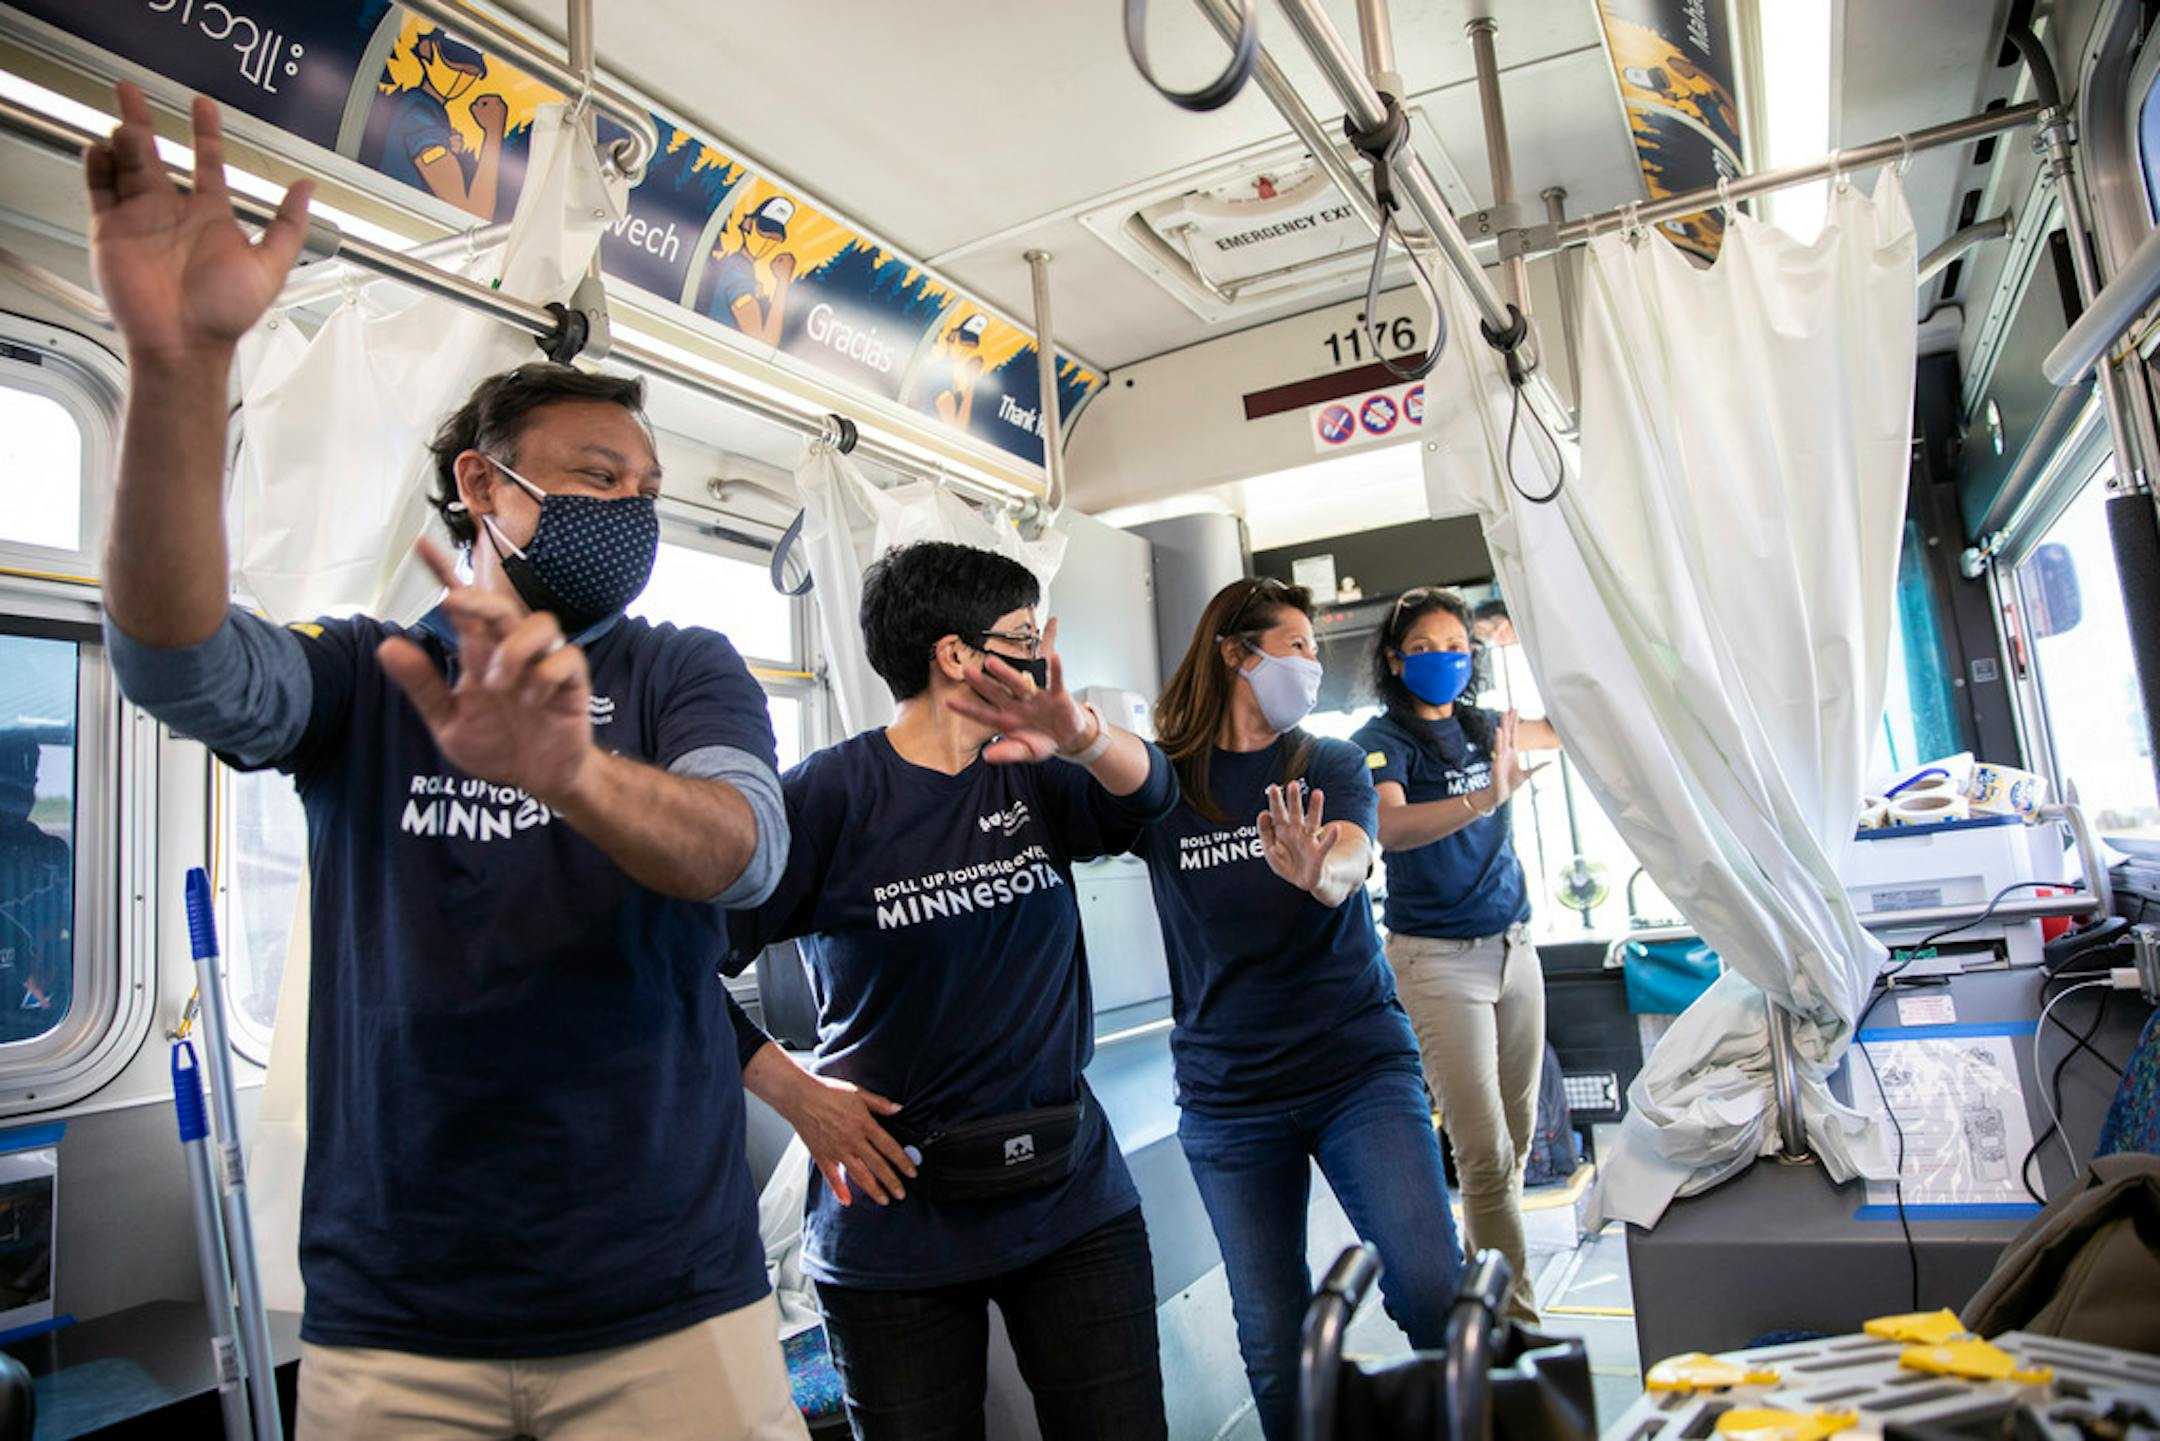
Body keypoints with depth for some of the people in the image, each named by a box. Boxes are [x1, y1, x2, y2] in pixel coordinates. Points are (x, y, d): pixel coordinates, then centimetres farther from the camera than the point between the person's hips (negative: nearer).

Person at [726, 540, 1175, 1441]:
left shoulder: (1033, 779, 3)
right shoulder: (830, 794, -13)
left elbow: (1150, 800, -14)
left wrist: (1083, 735, -34)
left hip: (1074, 1199, 4)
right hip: (897, 1224, -4)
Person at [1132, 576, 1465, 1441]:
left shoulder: (1330, 766, 3)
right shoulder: (1163, 783, 0)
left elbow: (1348, 864, -17)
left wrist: (1316, 869, -41)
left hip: (1361, 1068, 1)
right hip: (1228, 1097, 0)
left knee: (1434, 1291, -8)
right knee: (1272, 1344, 6)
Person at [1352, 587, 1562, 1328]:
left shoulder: (1480, 727, 9)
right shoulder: (1381, 741, -9)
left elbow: (1565, 731, 28)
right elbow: (1389, 827, -29)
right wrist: (1482, 800, -41)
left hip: (1513, 945, 7)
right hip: (1438, 958, -6)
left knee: (1517, 1143, 12)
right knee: (1485, 1154, -9)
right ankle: (1519, 1319, 0)